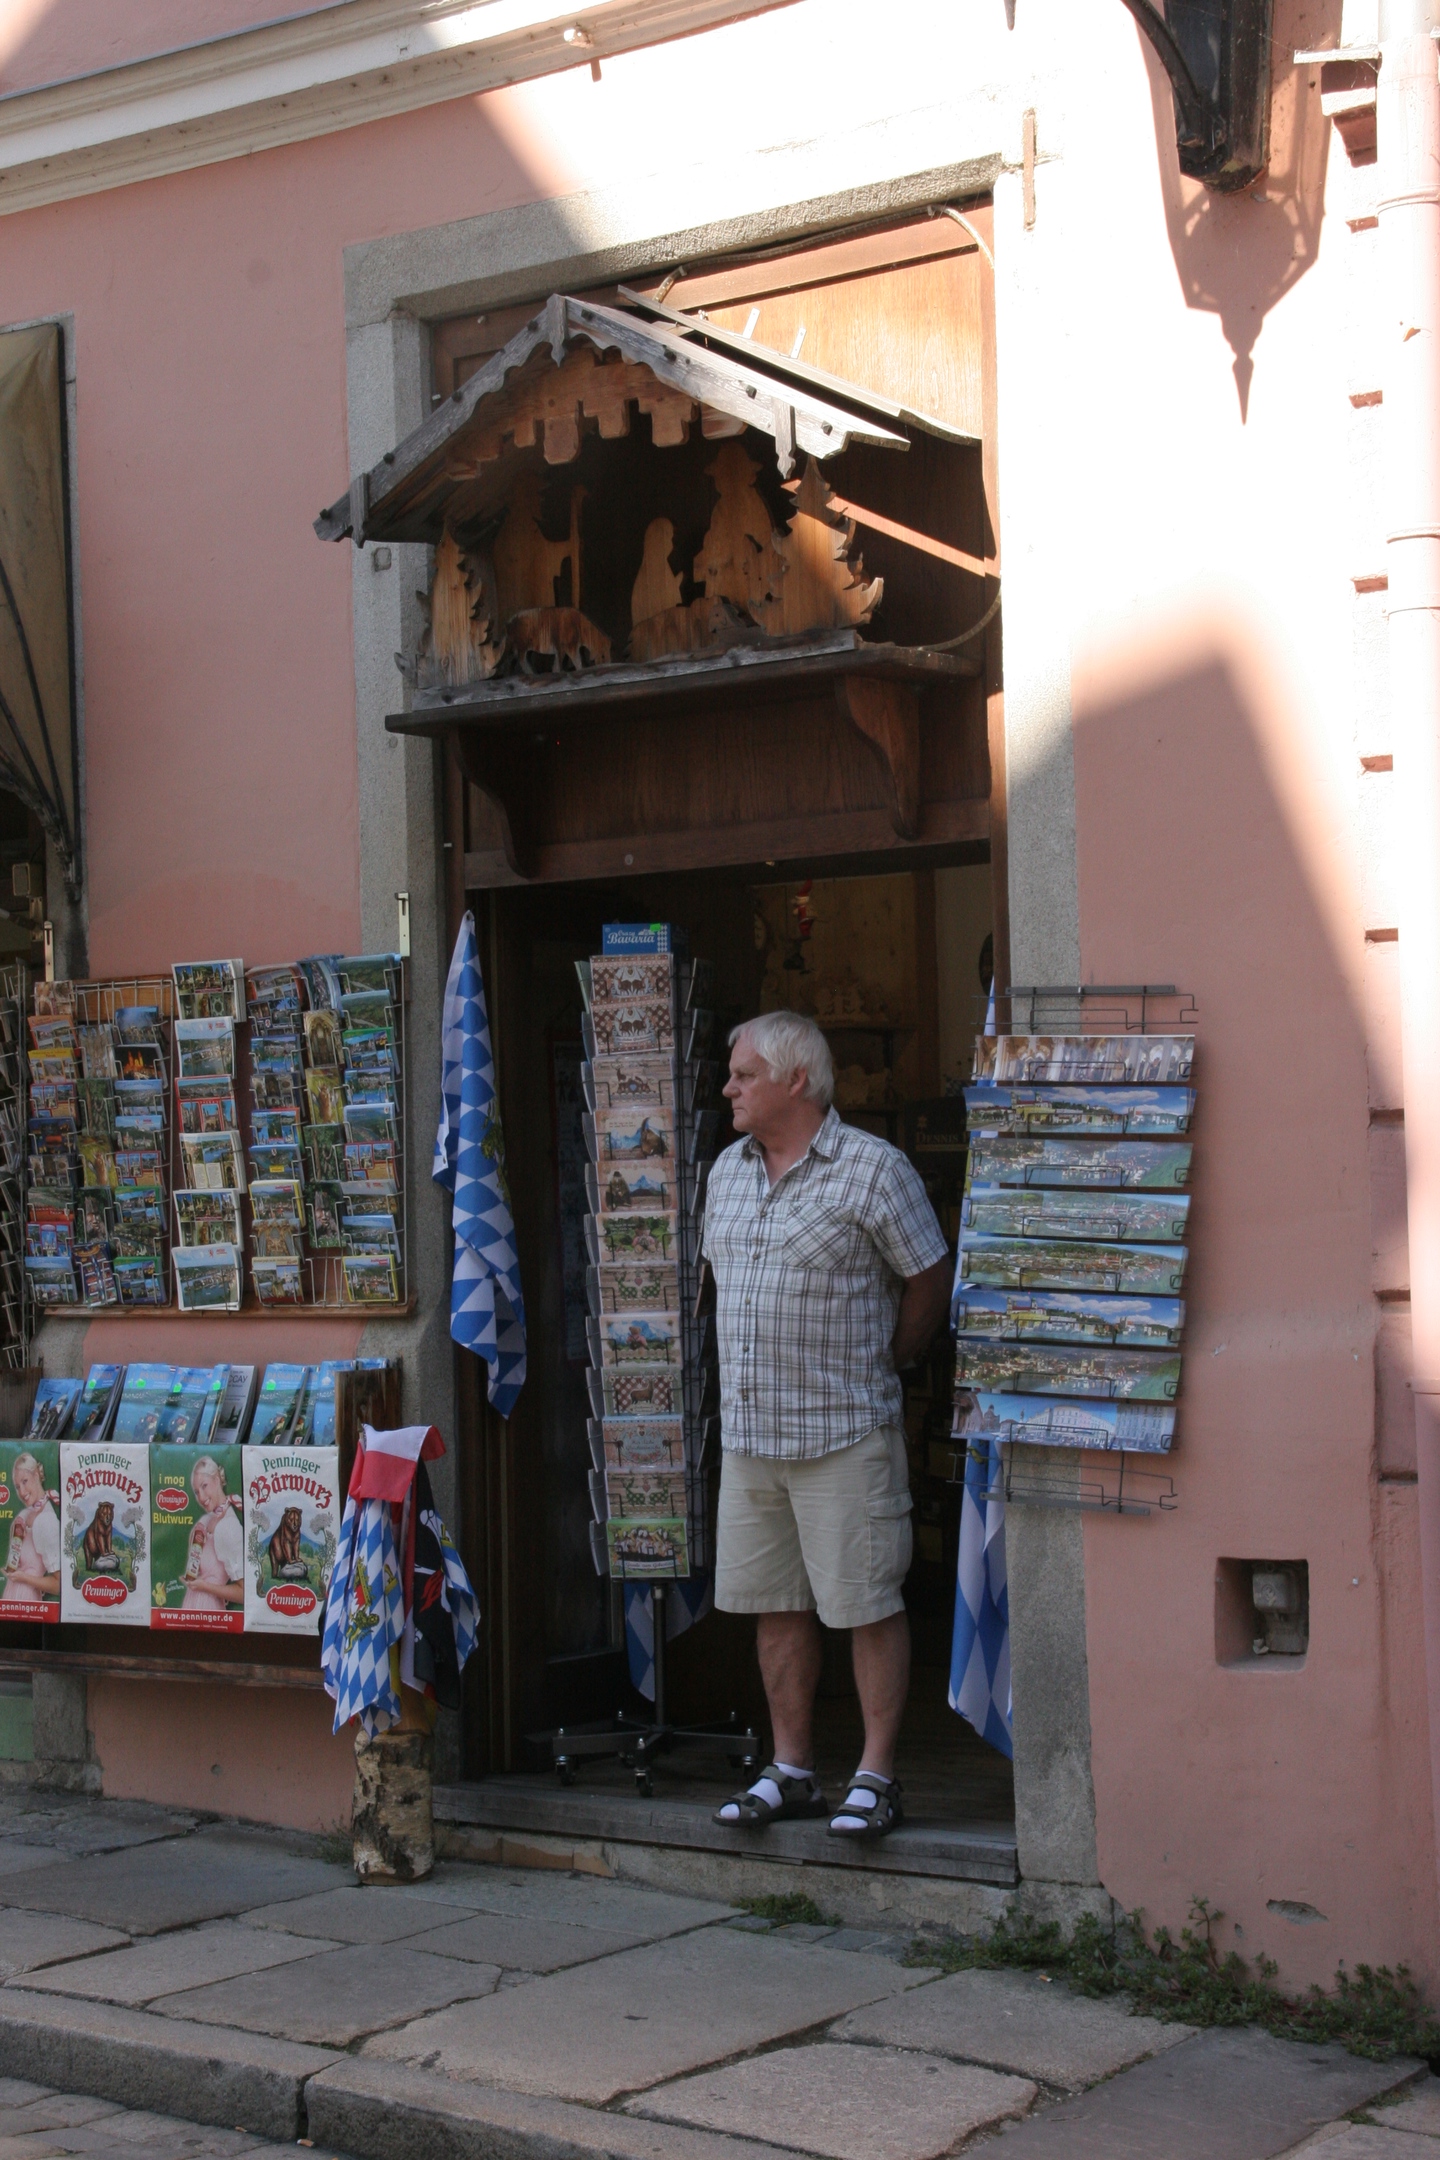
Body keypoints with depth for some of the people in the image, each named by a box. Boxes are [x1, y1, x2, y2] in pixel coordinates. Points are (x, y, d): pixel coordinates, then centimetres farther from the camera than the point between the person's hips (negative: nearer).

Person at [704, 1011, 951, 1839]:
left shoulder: (873, 1169, -9)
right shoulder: (728, 1171, 11)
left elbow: (929, 1281, -2)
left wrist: (881, 1367, 4)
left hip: (844, 1430, -6)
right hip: (747, 1429, 6)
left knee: (868, 1605, -1)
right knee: (777, 1605, 11)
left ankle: (877, 1777, 6)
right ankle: (792, 1770, 20)